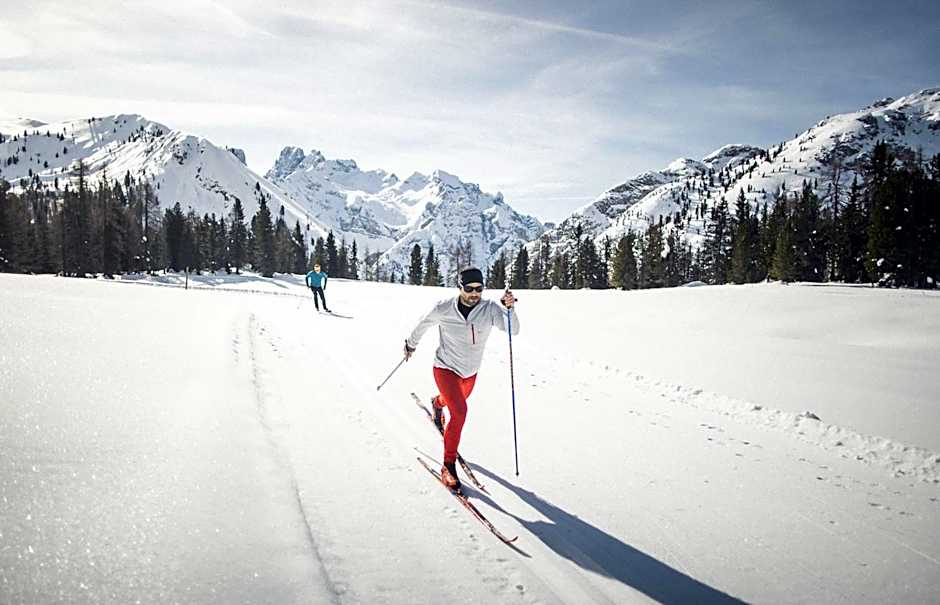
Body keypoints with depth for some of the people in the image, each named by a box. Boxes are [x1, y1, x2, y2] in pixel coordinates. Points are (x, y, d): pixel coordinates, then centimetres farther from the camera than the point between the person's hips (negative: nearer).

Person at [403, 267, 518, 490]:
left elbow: (513, 330, -29)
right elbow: (424, 323, -1)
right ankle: (449, 465, -9)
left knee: (456, 402, 31)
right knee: (459, 412, -22)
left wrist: (510, 308, -45)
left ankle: (438, 403, 70)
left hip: (470, 372, 4)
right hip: (446, 369, -4)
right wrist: (411, 344, 13)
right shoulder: (444, 309, -21)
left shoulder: (489, 308, -19)